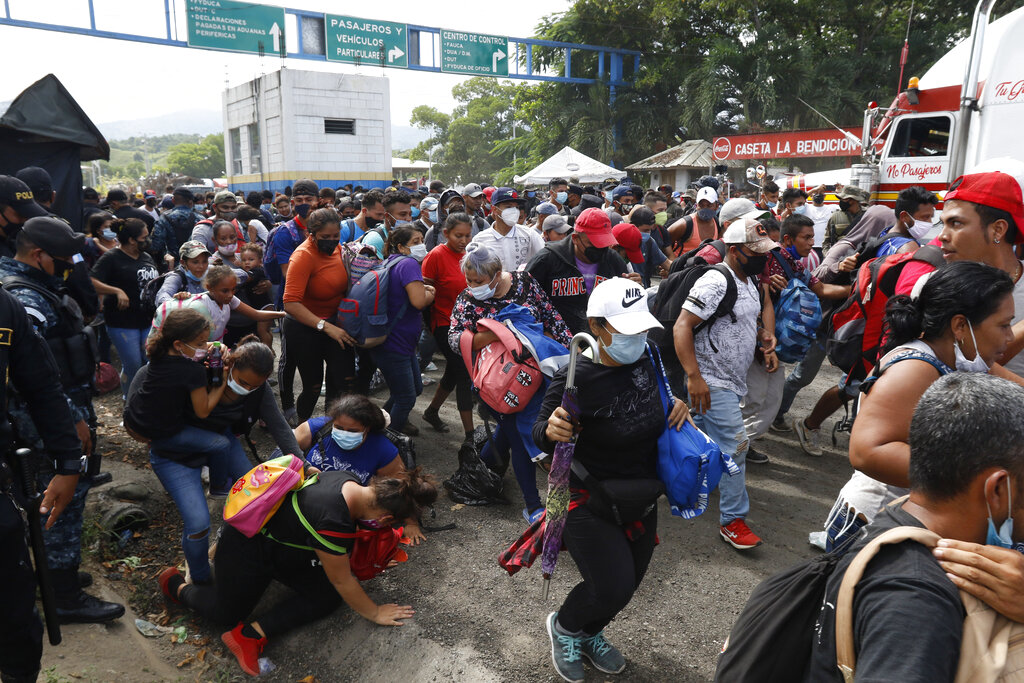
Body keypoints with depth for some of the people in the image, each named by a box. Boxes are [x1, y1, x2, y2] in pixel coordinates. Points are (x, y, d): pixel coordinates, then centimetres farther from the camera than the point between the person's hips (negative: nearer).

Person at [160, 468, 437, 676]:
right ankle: (177, 586, 40)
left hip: (280, 541, 7)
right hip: (245, 551, -7)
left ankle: (251, 632, 0)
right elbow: (342, 580, -24)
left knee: (328, 596, -5)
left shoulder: (350, 482, -18)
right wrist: (375, 613, -11)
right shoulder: (333, 520, -41)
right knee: (227, 614, 18)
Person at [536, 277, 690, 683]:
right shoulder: (576, 378, -28)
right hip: (590, 501, -7)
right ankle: (563, 626, 27)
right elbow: (541, 434, -19)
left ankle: (589, 634, 50)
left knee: (630, 580, 19)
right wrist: (551, 431, -43)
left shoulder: (645, 359, -9)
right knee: (612, 588, -9)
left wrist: (677, 404, -7)